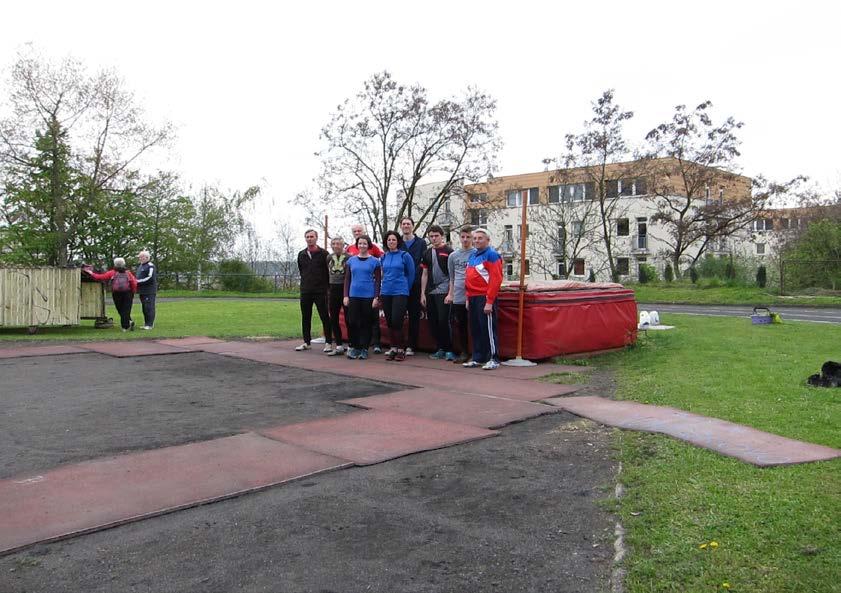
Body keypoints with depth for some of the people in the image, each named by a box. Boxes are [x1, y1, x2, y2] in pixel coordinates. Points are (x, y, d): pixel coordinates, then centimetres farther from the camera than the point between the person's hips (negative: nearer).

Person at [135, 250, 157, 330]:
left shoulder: (150, 266, -9)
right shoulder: (140, 266, 20)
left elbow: (150, 278, -18)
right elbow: (137, 276, 31)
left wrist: (138, 281, -17)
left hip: (149, 291, -9)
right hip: (142, 291, 9)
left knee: (149, 307, -9)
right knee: (144, 308, 12)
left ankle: (150, 324, -8)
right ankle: (146, 323, 18)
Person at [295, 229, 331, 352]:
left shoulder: (323, 253, -3)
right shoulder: (301, 254, 12)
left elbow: (328, 271, -3)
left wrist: (326, 286, -4)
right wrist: (306, 283, 14)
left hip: (320, 291, -5)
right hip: (305, 291, 5)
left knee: (324, 317, -3)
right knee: (305, 318, 9)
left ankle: (328, 343, 3)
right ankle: (306, 342, 18)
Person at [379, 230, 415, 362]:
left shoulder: (405, 255, -3)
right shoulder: (384, 257, 10)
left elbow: (411, 273, 2)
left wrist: (405, 288, 7)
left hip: (400, 292, -5)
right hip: (385, 292, 5)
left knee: (396, 321, -11)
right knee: (389, 322, 7)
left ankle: (401, 349, -1)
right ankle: (393, 347, 16)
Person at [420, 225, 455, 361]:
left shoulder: (448, 251, -1)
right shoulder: (427, 253, 15)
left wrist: (450, 292, -12)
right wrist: (423, 293, 11)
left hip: (443, 292, -6)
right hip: (430, 292, 6)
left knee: (443, 321, -10)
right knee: (433, 322, 7)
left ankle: (449, 350, 0)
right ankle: (440, 349, 17)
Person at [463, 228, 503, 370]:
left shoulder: (491, 255, -9)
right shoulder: (472, 255, 17)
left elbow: (496, 279, -16)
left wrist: (489, 301, -19)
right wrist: (468, 298, 16)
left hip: (485, 298, -8)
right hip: (473, 298, 8)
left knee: (488, 329, -4)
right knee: (475, 330, 12)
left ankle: (493, 359, 4)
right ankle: (478, 358, 21)